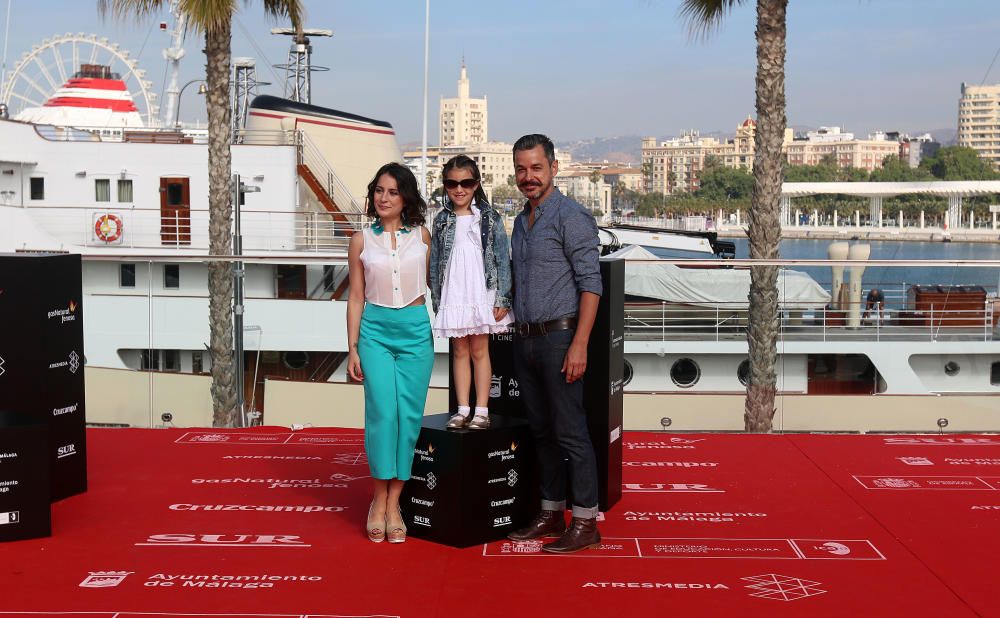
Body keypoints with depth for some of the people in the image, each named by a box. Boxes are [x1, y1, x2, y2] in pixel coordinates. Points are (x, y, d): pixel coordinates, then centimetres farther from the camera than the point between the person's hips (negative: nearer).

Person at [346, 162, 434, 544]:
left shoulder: (422, 236, 6)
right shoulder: (361, 241, 5)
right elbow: (356, 298, 6)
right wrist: (352, 349, 2)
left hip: (416, 331, 1)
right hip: (375, 331, -1)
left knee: (409, 415, -1)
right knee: (383, 411, -13)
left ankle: (393, 503, 9)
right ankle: (379, 498, 3)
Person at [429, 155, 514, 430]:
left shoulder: (489, 218, -1)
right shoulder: (442, 221, 6)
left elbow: (502, 259, -2)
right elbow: (436, 263, 9)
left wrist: (502, 299, -6)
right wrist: (436, 301, 6)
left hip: (482, 295, -2)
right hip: (452, 296, 2)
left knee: (479, 350, 3)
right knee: (459, 351, 7)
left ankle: (481, 410, 7)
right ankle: (462, 410, 13)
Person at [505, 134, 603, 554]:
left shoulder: (571, 217, -10)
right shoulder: (520, 222, 16)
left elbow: (590, 283, -15)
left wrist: (579, 344, -21)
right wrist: (515, 325, 14)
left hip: (558, 337, -8)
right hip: (525, 341, 8)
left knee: (570, 432, -5)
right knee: (541, 432, 13)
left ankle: (585, 523, 3)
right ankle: (551, 514, 22)